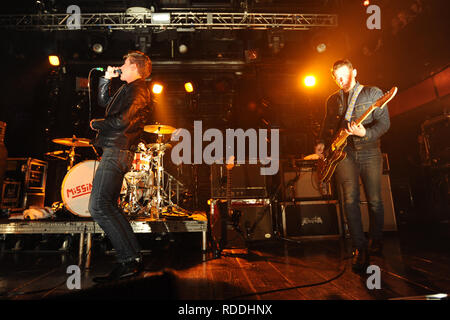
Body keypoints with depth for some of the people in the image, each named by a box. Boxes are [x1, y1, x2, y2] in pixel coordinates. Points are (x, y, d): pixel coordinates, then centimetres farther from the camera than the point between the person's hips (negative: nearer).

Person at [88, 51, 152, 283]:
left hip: (117, 152, -11)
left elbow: (121, 121, -20)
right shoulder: (128, 89, 23)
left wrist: (96, 124, -3)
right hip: (114, 151, 11)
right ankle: (134, 258, 14)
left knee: (98, 207, -14)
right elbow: (104, 103, 36)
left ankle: (128, 261, -11)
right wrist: (106, 79, 27)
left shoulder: (138, 91, -9)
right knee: (109, 207, 11)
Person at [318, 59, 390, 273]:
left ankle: (375, 241, 24)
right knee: (350, 199, -11)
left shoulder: (373, 93, 5)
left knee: (374, 200, 0)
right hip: (344, 153, 2)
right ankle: (360, 249, -5)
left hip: (369, 152, -2)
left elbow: (384, 123, -4)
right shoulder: (332, 100, 16)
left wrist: (365, 133, -23)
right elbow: (327, 128, 23)